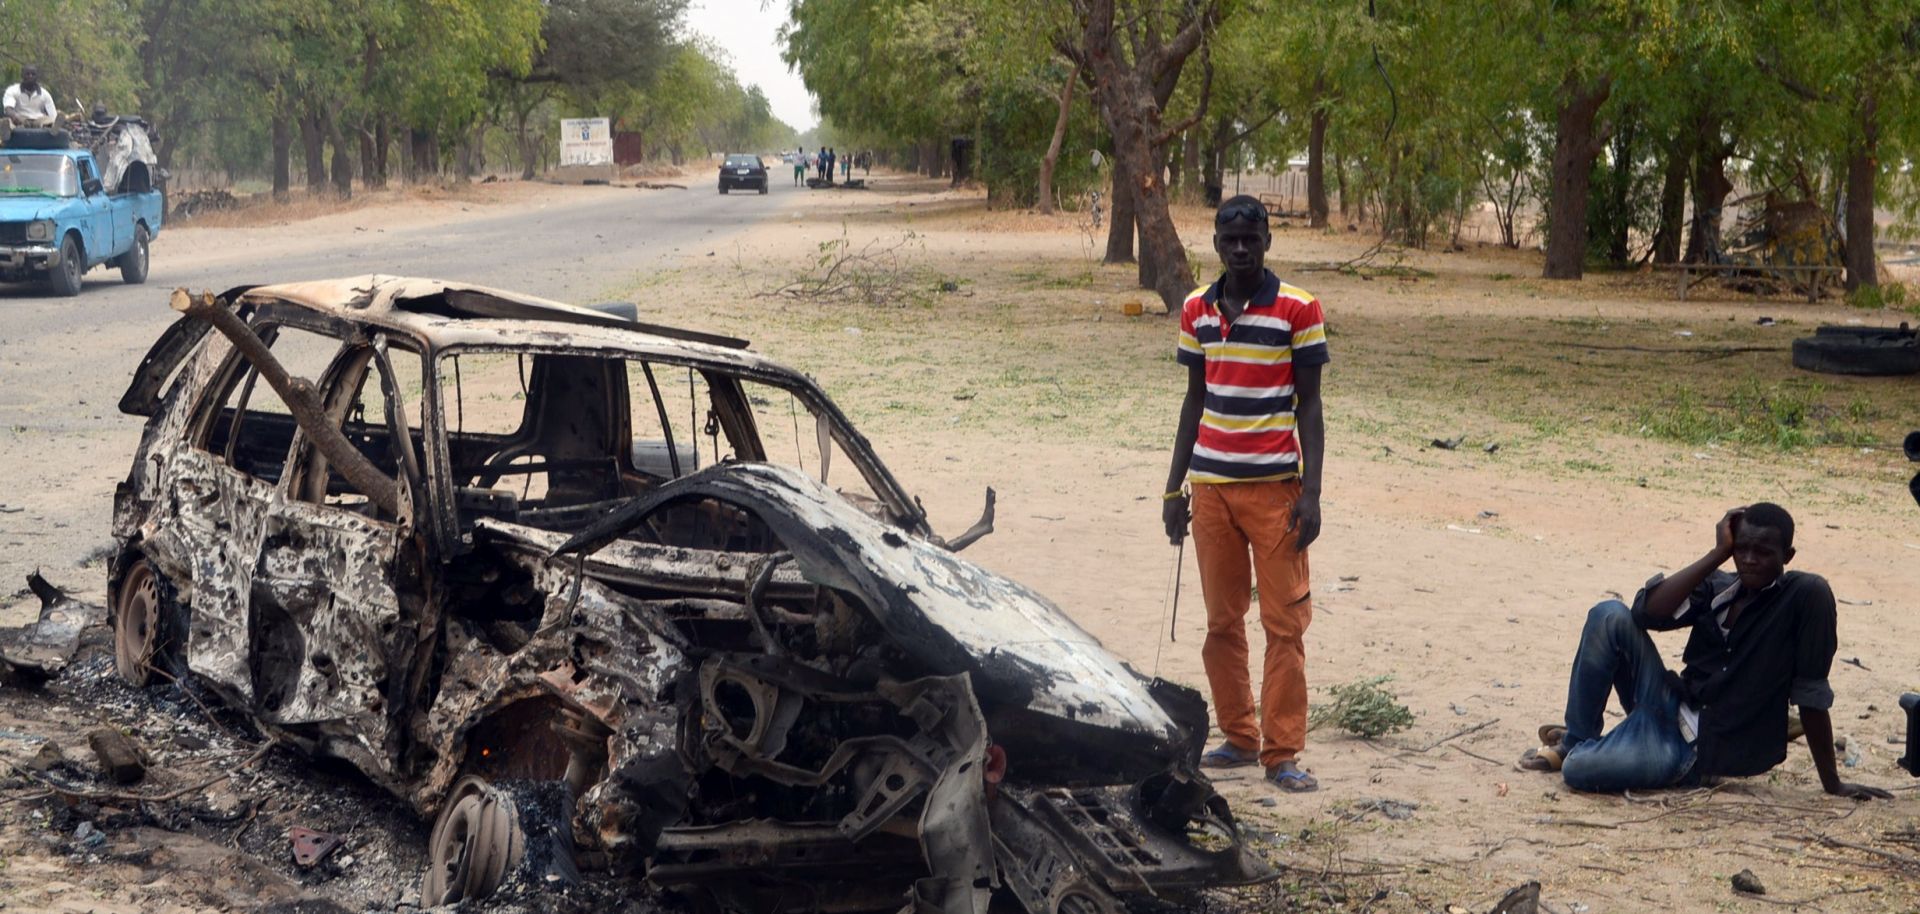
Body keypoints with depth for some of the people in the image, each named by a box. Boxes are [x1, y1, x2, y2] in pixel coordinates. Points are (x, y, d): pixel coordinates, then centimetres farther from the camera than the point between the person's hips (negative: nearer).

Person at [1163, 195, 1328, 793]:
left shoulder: (1298, 310, -4)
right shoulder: (1196, 310, 8)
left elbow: (1309, 406, -3)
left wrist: (1311, 493, -10)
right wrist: (1175, 486, 12)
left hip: (1275, 485, -4)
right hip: (1210, 485, 4)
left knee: (1285, 623, -3)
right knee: (1221, 621, 8)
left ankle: (1282, 753, 1)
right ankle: (1239, 738, 20)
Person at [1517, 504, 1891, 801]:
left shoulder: (1807, 595, -13)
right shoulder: (1718, 587, 2)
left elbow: (1812, 695, -12)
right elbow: (1647, 611, -15)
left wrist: (1832, 784, -9)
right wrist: (1717, 554, -15)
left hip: (1702, 750, -6)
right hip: (1671, 710, 6)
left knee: (1577, 770, -26)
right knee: (1610, 616, -15)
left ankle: (1576, 751, 15)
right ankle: (1577, 739, 2)